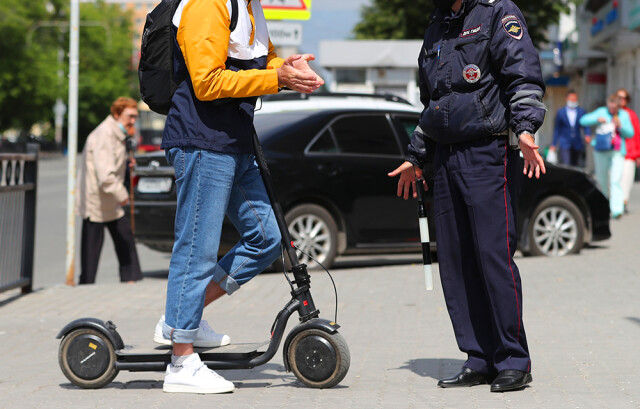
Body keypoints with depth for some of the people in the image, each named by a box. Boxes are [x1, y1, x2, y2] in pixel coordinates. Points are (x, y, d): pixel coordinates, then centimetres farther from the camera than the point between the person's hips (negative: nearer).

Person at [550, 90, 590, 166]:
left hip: (578, 146, 2)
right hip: (564, 145, -2)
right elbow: (557, 129, 8)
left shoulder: (582, 112, 5)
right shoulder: (561, 112, 3)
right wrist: (553, 144, 7)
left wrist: (587, 134, -15)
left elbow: (586, 126, 6)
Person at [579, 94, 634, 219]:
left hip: (617, 152, -1)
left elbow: (630, 133, 7)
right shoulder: (601, 112, 3)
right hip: (601, 151, 1)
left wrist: (620, 126, -11)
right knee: (602, 178, 7)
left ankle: (617, 210, -20)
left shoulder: (624, 115, 8)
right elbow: (583, 121, -3)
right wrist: (597, 120, -19)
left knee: (616, 180, -13)